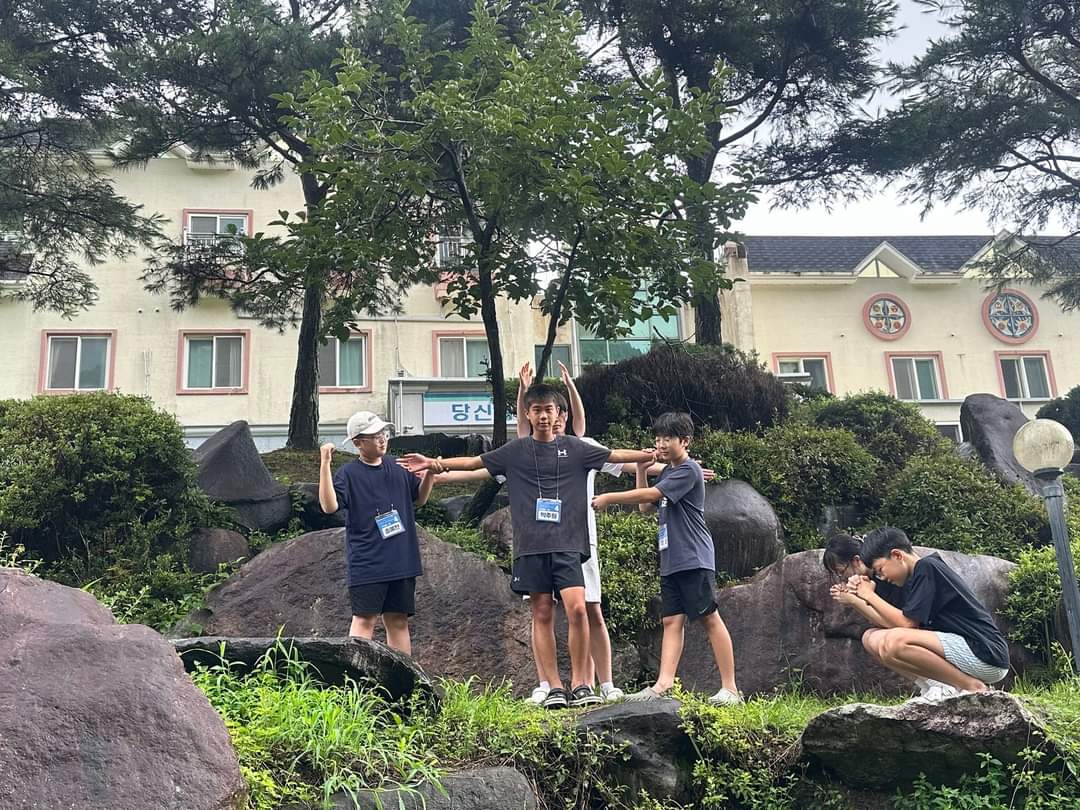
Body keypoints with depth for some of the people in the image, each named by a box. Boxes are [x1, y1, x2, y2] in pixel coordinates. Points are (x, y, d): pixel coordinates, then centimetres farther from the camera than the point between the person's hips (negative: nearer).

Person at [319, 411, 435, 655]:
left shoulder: (398, 469, 11)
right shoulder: (348, 474, -5)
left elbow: (419, 498, 23)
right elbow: (329, 506, -19)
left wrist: (429, 474, 4)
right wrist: (325, 464, -24)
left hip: (402, 560, 5)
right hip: (367, 563, -5)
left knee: (399, 621, 10)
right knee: (364, 619, -7)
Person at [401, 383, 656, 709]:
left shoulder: (573, 447, 9)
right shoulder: (516, 451, 10)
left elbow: (615, 455, 7)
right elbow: (474, 462, 12)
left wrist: (650, 454, -4)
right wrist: (434, 462, 6)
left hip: (567, 544, -1)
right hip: (531, 545, 1)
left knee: (577, 608, -14)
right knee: (542, 614, 1)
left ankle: (580, 684, -2)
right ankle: (555, 688, 7)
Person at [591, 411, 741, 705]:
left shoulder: (689, 470, -10)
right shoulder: (667, 472, 20)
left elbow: (650, 495, -18)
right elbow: (645, 507, 19)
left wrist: (609, 498, -13)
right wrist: (641, 468, 10)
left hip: (694, 560, -9)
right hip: (670, 562, 9)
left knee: (709, 618, -5)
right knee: (672, 621, 1)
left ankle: (730, 688, 0)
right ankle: (663, 685, -5)